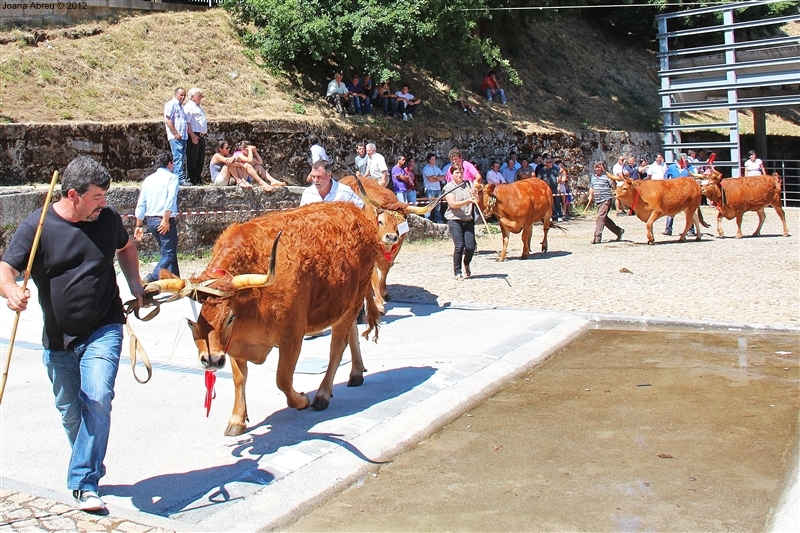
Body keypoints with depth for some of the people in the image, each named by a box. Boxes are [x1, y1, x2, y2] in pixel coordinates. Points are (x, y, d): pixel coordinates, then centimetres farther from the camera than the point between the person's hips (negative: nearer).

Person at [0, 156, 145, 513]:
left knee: (97, 398, -18)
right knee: (70, 412, 12)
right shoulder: (37, 226, -9)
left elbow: (126, 248, 21)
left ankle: (84, 483, -11)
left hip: (103, 330, 0)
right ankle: (90, 468, 37)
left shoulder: (108, 219, -1)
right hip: (58, 339, 1)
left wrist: (135, 284, 7)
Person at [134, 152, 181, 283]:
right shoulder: (171, 177, -3)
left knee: (168, 251, 18)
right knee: (169, 254, -5)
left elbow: (141, 204, 11)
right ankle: (152, 279, -20)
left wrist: (139, 225, 14)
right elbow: (170, 200, -18)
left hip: (150, 221, 7)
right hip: (165, 220, -7)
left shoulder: (148, 179, 13)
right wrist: (166, 219, -19)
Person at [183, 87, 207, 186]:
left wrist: (205, 132, 20)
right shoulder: (189, 107, -7)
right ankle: (191, 180, -2)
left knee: (201, 159, 12)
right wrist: (192, 135, -21)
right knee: (192, 159, -5)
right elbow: (187, 122, -15)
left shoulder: (198, 107, 22)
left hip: (201, 136, 9)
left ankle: (198, 179, 19)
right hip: (194, 136, -9)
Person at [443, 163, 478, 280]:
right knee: (459, 246, -11)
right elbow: (452, 204, -14)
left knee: (470, 246, -4)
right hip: (454, 220, -4)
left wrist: (474, 194, -9)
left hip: (468, 220, 4)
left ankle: (466, 265, 27)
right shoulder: (449, 187, -2)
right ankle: (457, 272, 4)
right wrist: (467, 201, -24)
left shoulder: (468, 184, 11)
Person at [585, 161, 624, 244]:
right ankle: (619, 231, 29)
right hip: (597, 201, 7)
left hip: (606, 200, -7)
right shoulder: (592, 177, 15)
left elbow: (613, 187, -2)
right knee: (605, 218, 13)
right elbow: (591, 188, 25)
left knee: (600, 217, -16)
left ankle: (597, 237, -18)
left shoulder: (607, 176, -5)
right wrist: (590, 196, 18)